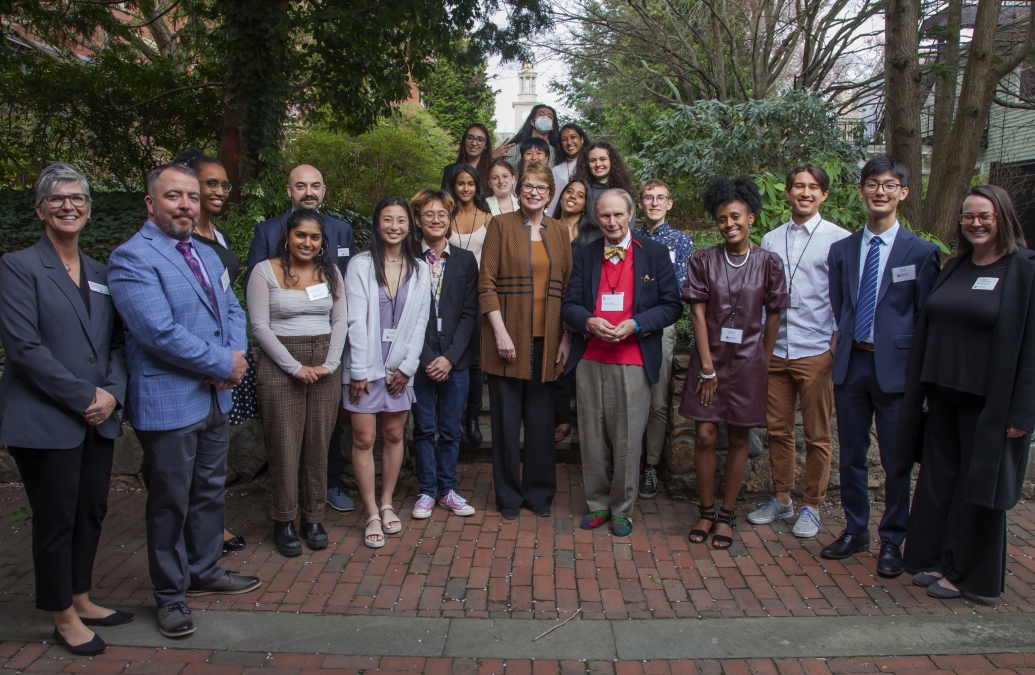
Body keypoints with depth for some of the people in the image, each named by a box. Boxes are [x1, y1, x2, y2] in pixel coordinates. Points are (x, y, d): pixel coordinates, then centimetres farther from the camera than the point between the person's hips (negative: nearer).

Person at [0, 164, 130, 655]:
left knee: (91, 513, 15)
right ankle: (64, 618, 22)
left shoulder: (100, 273, 12)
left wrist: (112, 393, -6)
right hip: (45, 421, -6)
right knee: (56, 519, 6)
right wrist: (82, 397, -15)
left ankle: (81, 600, 33)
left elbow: (117, 343, 10)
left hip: (99, 419, 6)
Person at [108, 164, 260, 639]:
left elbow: (232, 310, 14)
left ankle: (204, 571, 37)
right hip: (168, 403, -8)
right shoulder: (132, 258, -14)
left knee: (210, 491, 19)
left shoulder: (206, 255, 14)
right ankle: (170, 595, 23)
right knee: (170, 503, 6)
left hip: (216, 397, 8)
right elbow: (160, 333, -24)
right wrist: (223, 364, -16)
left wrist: (235, 357, -7)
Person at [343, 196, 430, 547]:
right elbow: (356, 320, -8)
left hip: (400, 367, 3)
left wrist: (407, 367, -4)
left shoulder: (419, 269, 5)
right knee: (363, 438, -1)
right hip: (366, 366, -2)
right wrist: (359, 370, -11)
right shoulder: (361, 265, -4)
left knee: (394, 435, 10)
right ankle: (372, 514, 8)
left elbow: (420, 321, 3)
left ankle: (386, 503, 25)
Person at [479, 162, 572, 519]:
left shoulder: (560, 233, 12)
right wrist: (500, 332, -13)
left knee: (541, 418, 8)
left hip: (546, 339, 3)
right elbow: (487, 283, -5)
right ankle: (509, 494, 19)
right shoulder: (501, 225, 2)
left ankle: (539, 491, 23)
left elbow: (568, 288, 10)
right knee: (506, 416, 5)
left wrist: (566, 338, 3)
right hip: (509, 338, -3)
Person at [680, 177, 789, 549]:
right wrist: (707, 366, -8)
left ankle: (727, 514, 21)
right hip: (709, 358, 0)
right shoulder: (703, 260, -2)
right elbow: (698, 312, -4)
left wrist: (763, 362, 1)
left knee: (739, 439, 8)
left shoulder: (768, 262, -2)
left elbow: (773, 316, 3)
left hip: (747, 361, 0)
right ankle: (706, 511, 17)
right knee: (704, 435, 0)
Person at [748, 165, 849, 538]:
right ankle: (781, 499, 27)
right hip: (775, 350, 4)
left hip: (816, 352, -4)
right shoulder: (770, 240, 11)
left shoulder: (838, 239, -2)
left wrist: (838, 346, -7)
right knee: (778, 430, 12)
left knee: (816, 434, 6)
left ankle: (812, 506, 20)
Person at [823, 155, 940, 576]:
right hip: (850, 364, 3)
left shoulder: (921, 252, -3)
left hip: (895, 368, -3)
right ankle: (855, 530, 28)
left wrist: (914, 366, -3)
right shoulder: (841, 250, 8)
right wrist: (850, 341, 5)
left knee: (896, 461, 6)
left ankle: (892, 541, 22)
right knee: (851, 455, 12)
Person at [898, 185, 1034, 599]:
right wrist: (921, 390, 7)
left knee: (979, 485, 7)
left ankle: (968, 573, 23)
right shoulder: (954, 268, 9)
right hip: (944, 395, 6)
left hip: (990, 402, -6)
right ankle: (936, 558, 29)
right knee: (938, 479, 13)